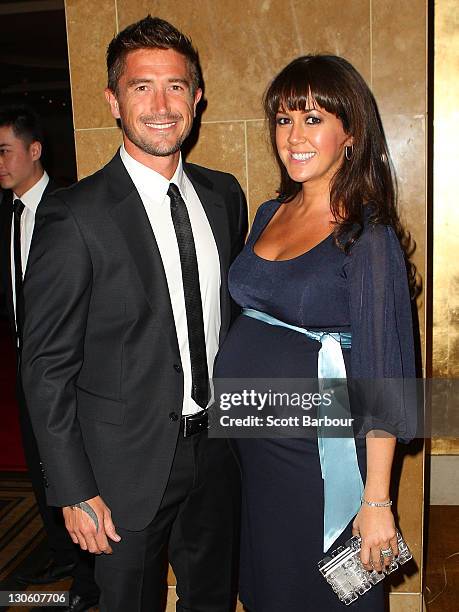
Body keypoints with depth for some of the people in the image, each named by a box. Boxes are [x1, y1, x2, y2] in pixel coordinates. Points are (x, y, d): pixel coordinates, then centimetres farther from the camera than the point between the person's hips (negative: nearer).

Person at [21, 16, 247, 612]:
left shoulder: (225, 195, 1)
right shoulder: (74, 215, -16)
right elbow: (47, 365, -13)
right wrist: (74, 492, -12)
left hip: (216, 449, 5)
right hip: (128, 467, -5)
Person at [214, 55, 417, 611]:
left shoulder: (367, 234, -16)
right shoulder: (269, 214, 5)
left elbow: (383, 377, -16)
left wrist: (376, 501, -16)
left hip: (318, 452, -6)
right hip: (249, 441, 6)